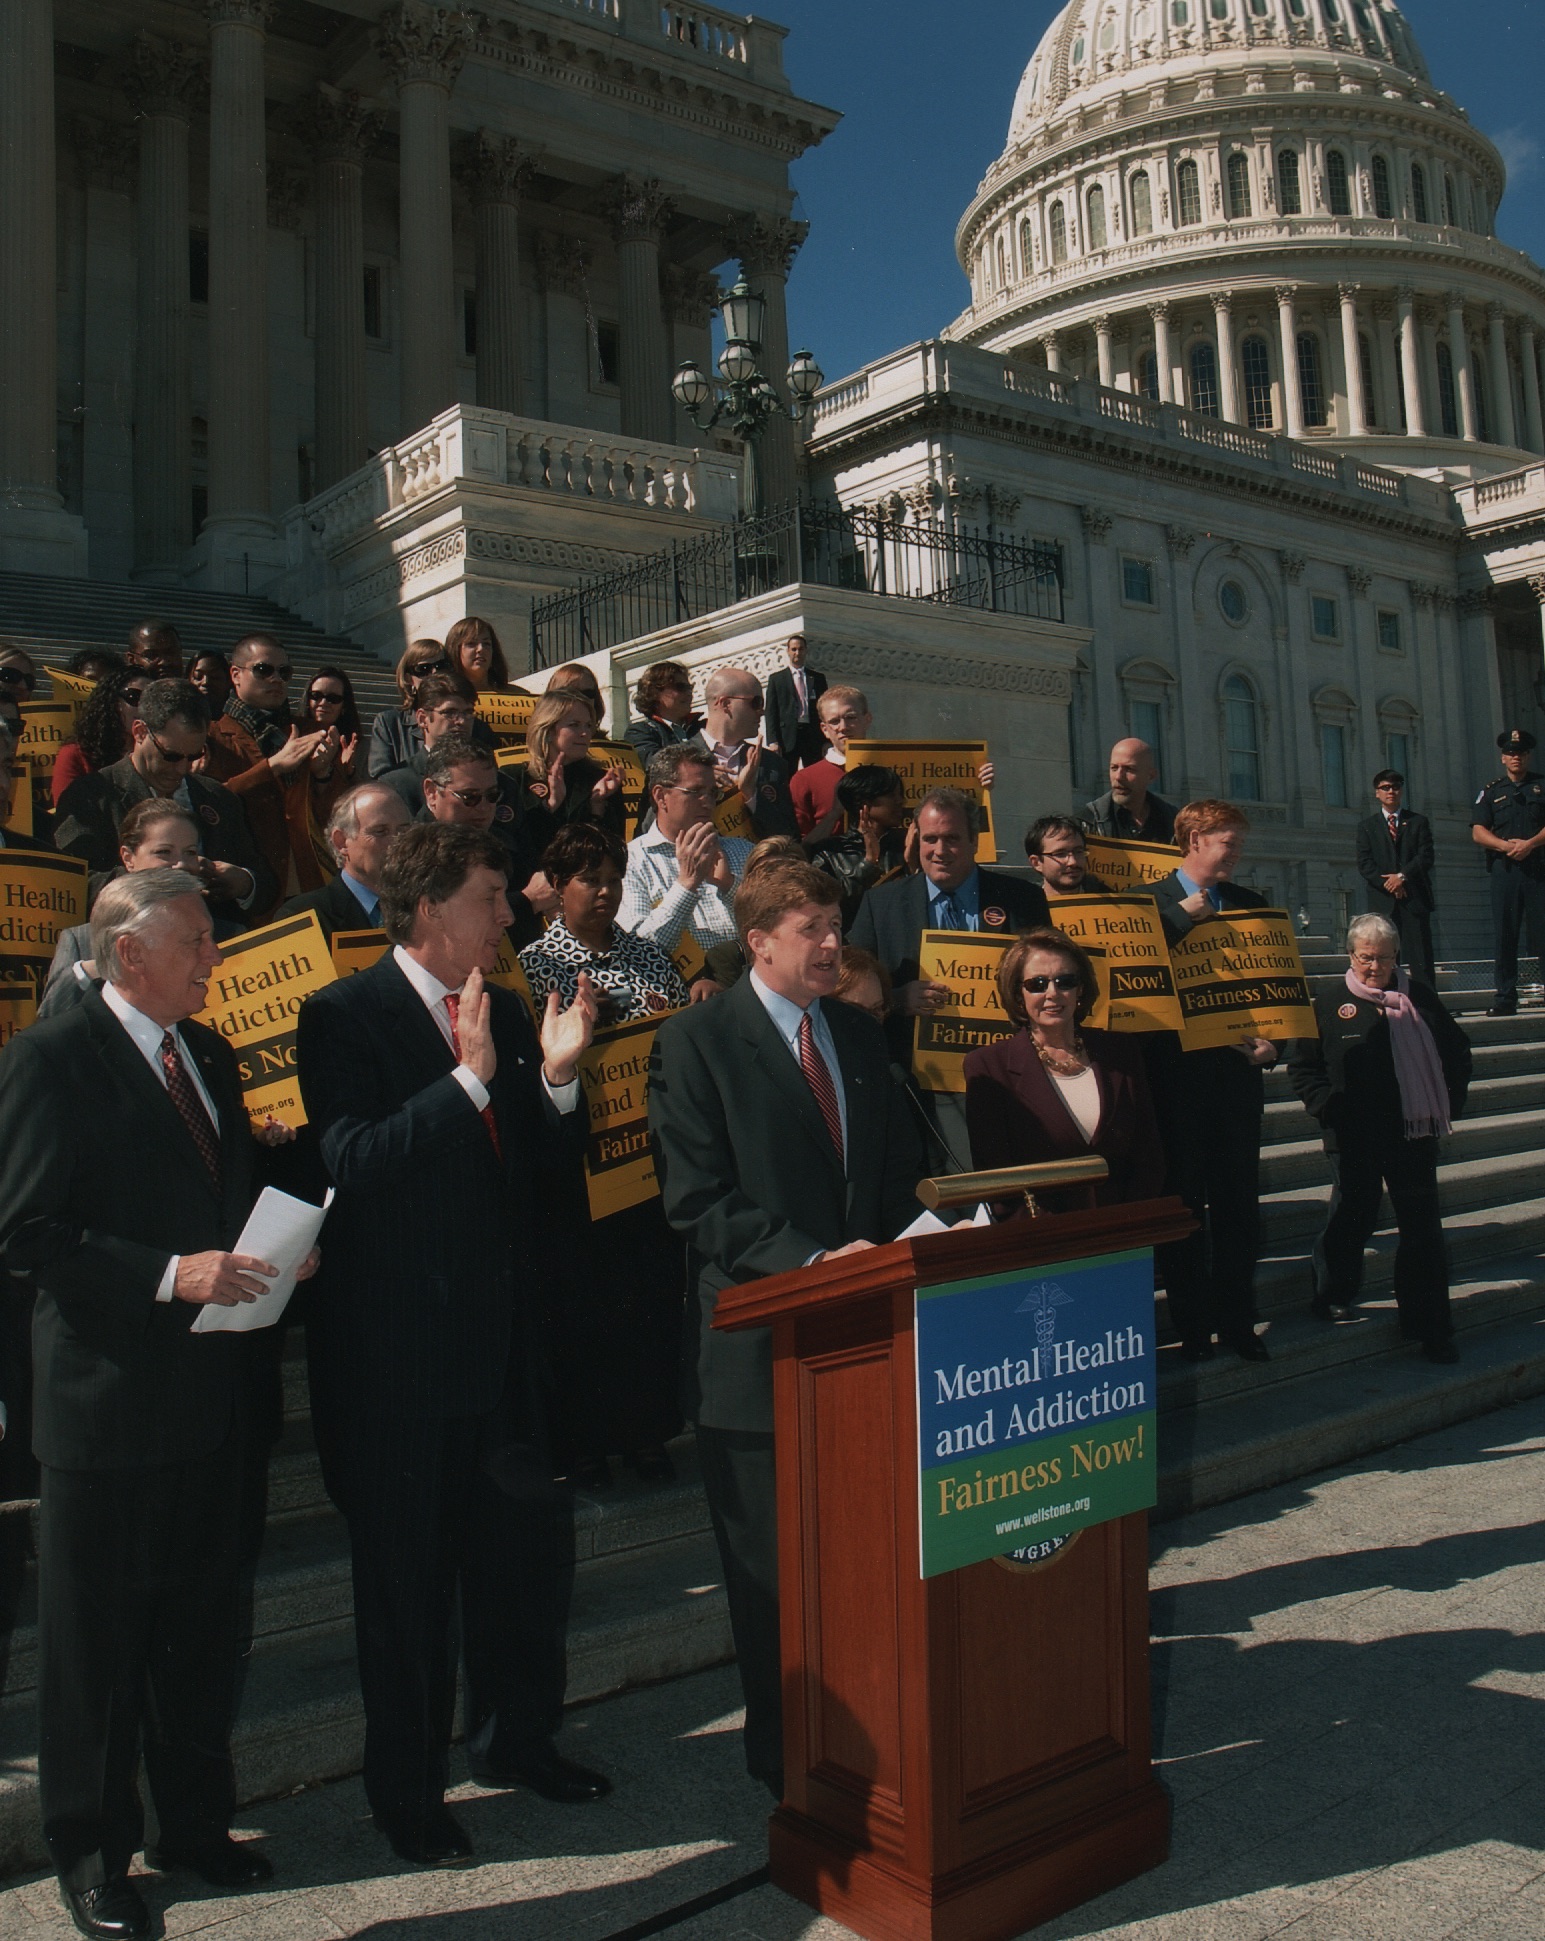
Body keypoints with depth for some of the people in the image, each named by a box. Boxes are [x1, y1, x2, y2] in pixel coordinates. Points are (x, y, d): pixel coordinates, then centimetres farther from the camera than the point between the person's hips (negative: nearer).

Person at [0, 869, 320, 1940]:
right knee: (97, 1639, 9)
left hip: (214, 1393, 7)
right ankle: (93, 1852, 29)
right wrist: (172, 1275, -24)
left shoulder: (209, 1054, 11)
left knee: (204, 1622, 18)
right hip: (110, 1398, -7)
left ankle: (196, 1820, 37)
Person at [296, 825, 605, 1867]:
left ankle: (516, 1739, 40)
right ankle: (408, 1789, 29)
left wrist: (558, 1076, -10)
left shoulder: (507, 1013, 7)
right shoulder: (342, 1017, -11)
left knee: (527, 1545, 17)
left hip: (503, 1335, 6)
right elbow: (355, 1162, -24)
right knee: (406, 1572, 9)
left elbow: (549, 1164, 8)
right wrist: (468, 1077, -30)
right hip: (398, 1344, -6)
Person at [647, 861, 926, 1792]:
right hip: (763, 1338, -5)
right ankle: (786, 1757, 27)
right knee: (776, 1568, 9)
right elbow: (698, 1201, -13)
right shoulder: (698, 1041, -6)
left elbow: (903, 1172, 17)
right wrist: (811, 1260, -22)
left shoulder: (860, 1035, 12)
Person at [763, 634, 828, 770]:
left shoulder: (818, 678, 15)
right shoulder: (776, 678, 10)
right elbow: (771, 712, 5)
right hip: (787, 737, -1)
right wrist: (772, 741, -7)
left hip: (813, 736, 1)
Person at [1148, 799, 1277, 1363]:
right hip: (1177, 1074, -3)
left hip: (1237, 1070, 4)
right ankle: (1191, 1325, 15)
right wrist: (1181, 916, -14)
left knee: (1239, 1202, 8)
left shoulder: (1250, 904, 12)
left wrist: (1270, 1040, -5)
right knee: (1183, 1203, 4)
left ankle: (1237, 1320, 20)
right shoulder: (1152, 903, 0)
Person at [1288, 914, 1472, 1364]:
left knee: (1424, 1229, 5)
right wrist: (1330, 1107, -11)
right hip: (1356, 1139, -3)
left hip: (1415, 1133, 3)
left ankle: (1430, 1326, 14)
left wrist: (1450, 1102, 6)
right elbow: (1301, 1067, -1)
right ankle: (1333, 1297, 25)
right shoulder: (1328, 1005, 0)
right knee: (1353, 1220, 4)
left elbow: (1456, 1048, 16)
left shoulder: (1419, 997, 9)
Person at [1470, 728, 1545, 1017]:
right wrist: (1506, 845, -11)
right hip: (1504, 869, 1)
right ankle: (1506, 998, 3)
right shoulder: (1491, 791, 16)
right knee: (1504, 934, 0)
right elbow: (1478, 831, 6)